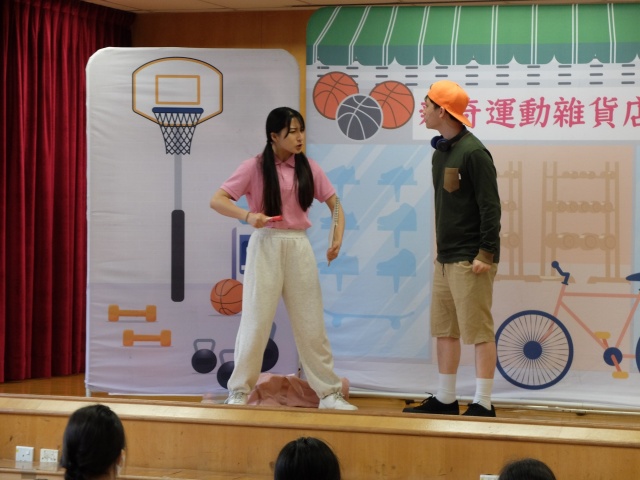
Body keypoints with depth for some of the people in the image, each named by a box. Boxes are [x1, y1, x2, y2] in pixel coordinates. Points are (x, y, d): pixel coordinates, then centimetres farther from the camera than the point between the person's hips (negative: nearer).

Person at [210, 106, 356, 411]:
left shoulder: (308, 168, 5)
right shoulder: (254, 167, -5)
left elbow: (334, 204, 10)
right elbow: (217, 201, -9)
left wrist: (338, 238, -7)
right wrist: (247, 215, -25)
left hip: (299, 247, 3)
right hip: (266, 246, -3)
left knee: (311, 323, 6)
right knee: (256, 320, 0)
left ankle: (329, 393, 12)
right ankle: (239, 391, 12)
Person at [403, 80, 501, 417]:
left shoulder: (472, 152, -14)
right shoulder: (439, 151, 13)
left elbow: (491, 206, -15)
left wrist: (486, 253, -19)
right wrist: (441, 250, 17)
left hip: (470, 260, -9)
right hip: (445, 258, 9)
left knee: (479, 331, -4)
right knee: (444, 330, 12)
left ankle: (483, 405, 0)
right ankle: (445, 400, 20)